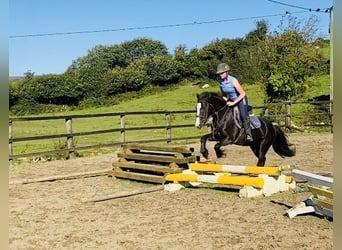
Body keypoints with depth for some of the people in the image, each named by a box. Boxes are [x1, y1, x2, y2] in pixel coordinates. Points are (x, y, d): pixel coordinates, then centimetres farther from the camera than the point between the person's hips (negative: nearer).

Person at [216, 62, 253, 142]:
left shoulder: (233, 81, -24)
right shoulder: (221, 82, -5)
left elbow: (243, 94, -22)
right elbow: (223, 95, 12)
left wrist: (234, 103, -23)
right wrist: (227, 101, -5)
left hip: (241, 99, -7)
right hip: (231, 100, 7)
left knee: (243, 116, -25)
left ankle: (248, 135, -17)